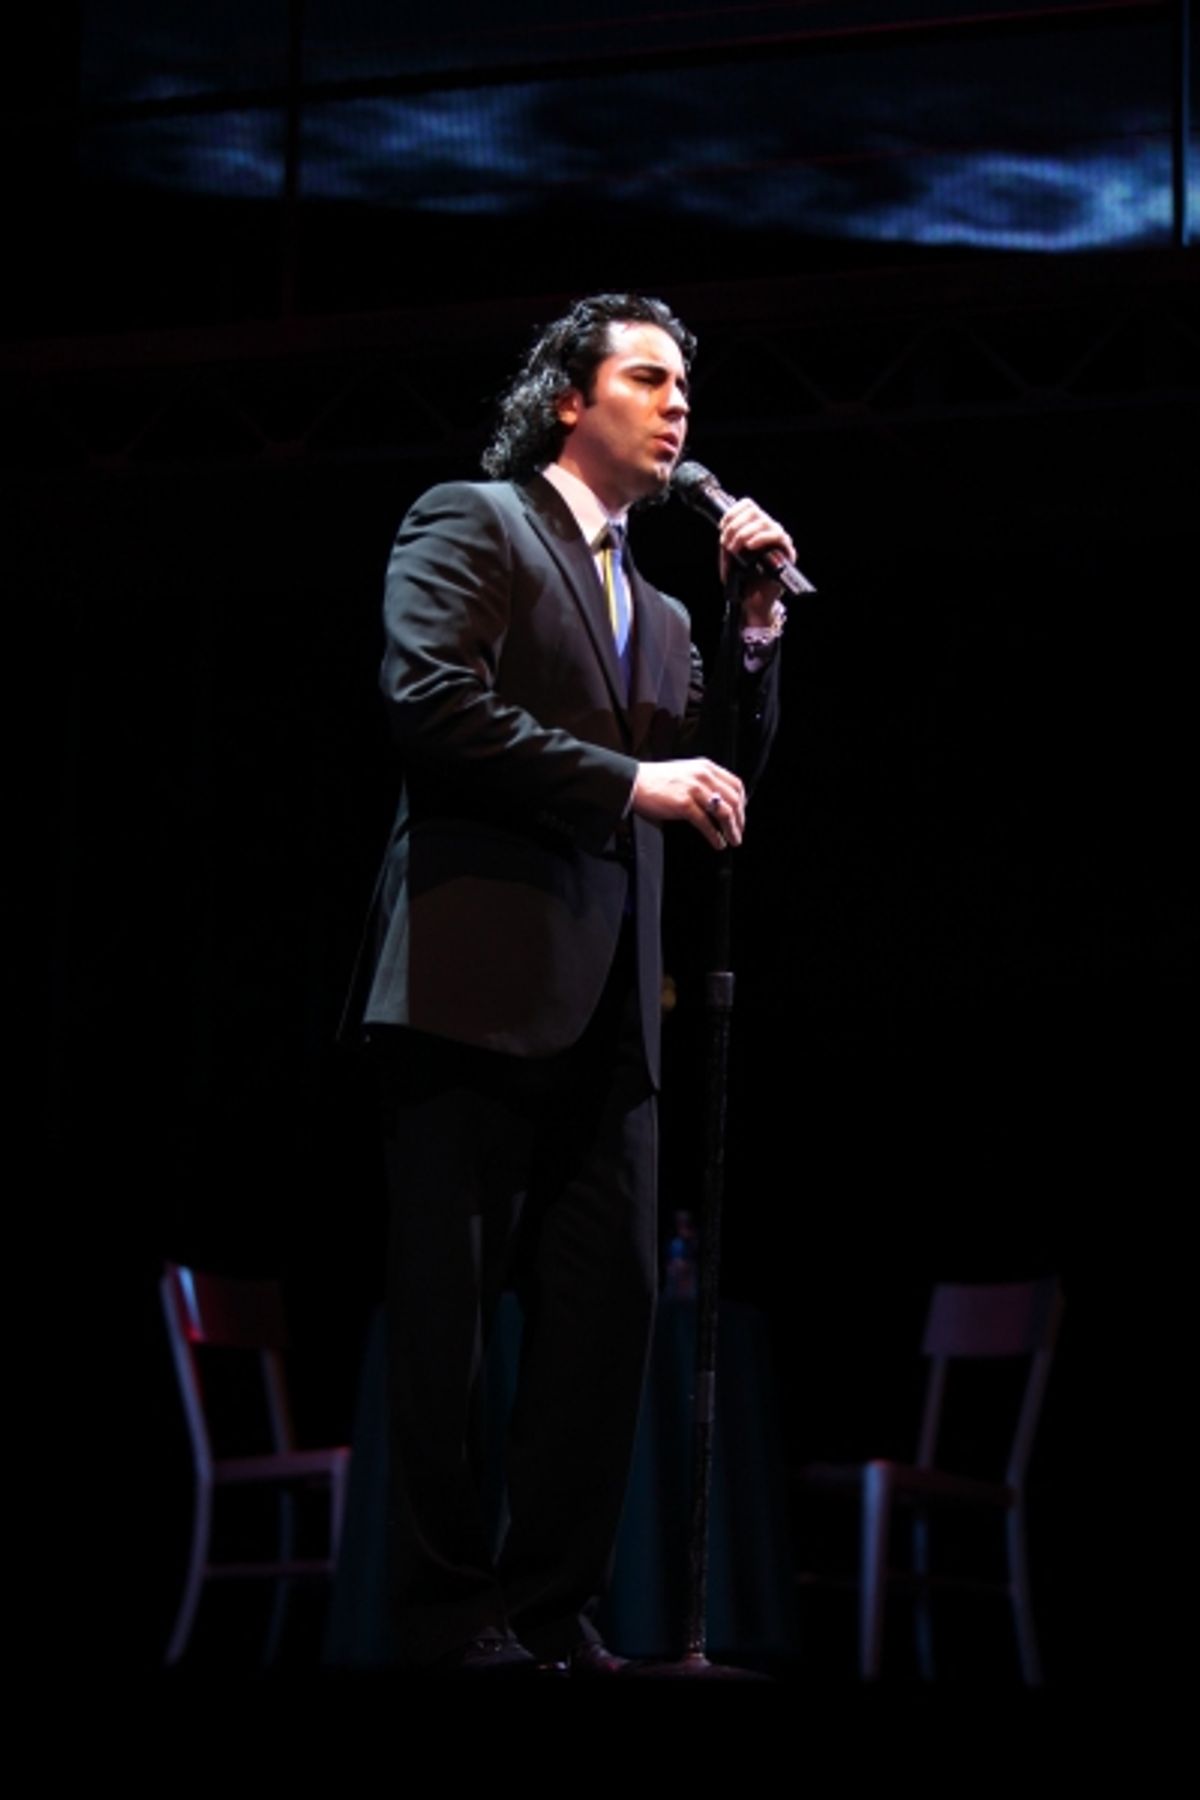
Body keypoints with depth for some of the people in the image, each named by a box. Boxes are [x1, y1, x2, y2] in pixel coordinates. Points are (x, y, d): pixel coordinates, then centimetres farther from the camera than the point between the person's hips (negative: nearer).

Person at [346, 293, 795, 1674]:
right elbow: (430, 699, -12)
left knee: (608, 1300, 2)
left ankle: (556, 1601, 9)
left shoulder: (657, 610, 25)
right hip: (481, 975, -7)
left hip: (610, 999, 7)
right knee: (450, 1304, -3)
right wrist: (629, 782, -15)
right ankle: (449, 1609, 3)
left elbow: (717, 780, 20)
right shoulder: (470, 521, 3)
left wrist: (758, 626, 8)